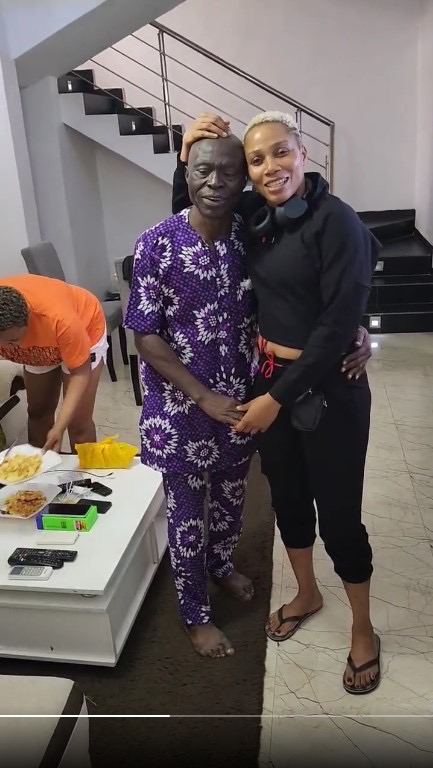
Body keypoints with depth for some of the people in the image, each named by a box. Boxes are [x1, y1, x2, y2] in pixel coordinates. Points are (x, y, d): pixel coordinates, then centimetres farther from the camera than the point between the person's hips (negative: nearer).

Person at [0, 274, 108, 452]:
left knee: (78, 422, -7)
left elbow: (80, 374, -30)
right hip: (39, 342, 4)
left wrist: (59, 427, -38)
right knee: (38, 411, 15)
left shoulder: (60, 320, -43)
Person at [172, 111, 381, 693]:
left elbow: (340, 325, -19)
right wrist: (187, 156, 1)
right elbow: (187, 211, 19)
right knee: (287, 497, 20)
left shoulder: (336, 221, -16)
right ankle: (307, 595, 47)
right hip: (270, 380, 6)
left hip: (327, 390, -6)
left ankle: (363, 631, 33)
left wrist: (278, 397, -17)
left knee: (337, 512, 7)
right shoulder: (256, 216, 3)